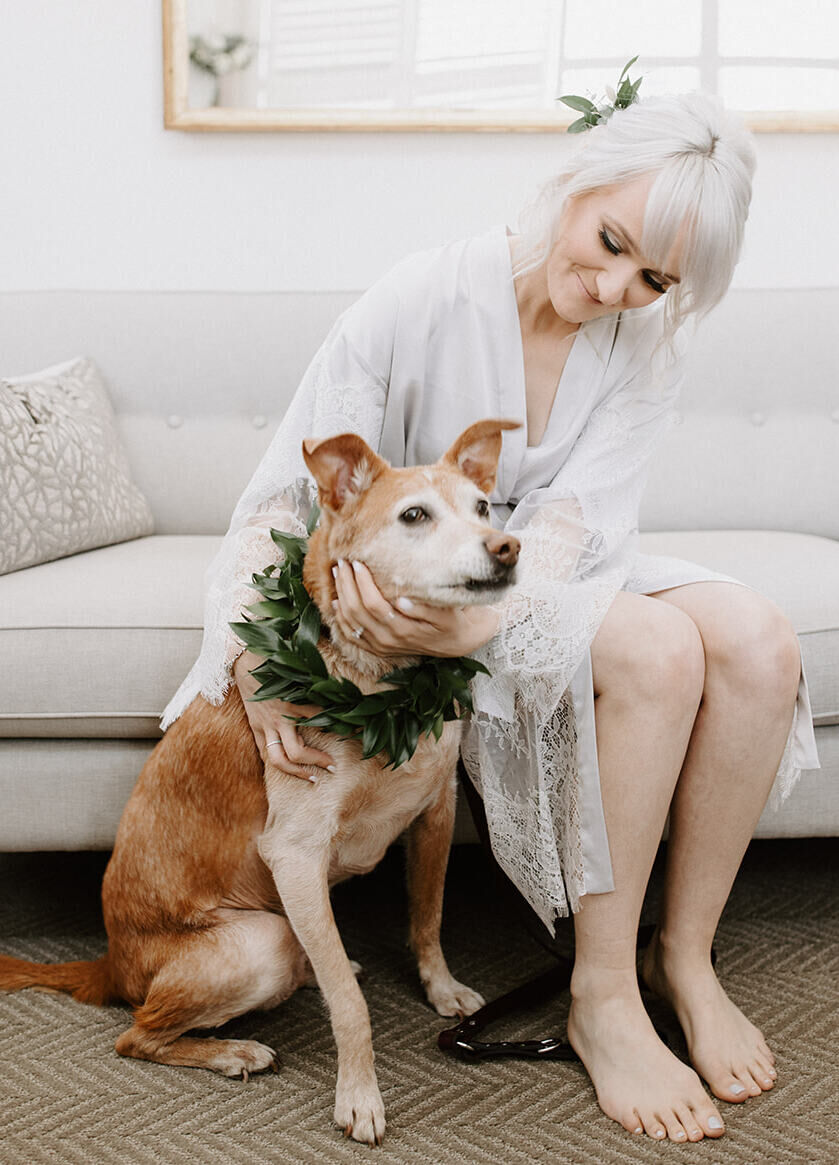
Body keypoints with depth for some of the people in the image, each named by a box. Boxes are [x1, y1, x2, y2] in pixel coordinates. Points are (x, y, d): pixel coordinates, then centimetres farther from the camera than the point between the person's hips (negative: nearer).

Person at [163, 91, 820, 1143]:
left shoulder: (643, 346, -4)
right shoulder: (426, 297, -19)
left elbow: (572, 520, -18)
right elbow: (284, 490, -16)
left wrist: (479, 616, -40)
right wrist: (259, 662, -28)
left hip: (547, 582, 5)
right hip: (408, 581, -5)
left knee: (758, 644, -23)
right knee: (656, 646, -31)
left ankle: (684, 955, -6)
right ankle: (602, 998, -19)